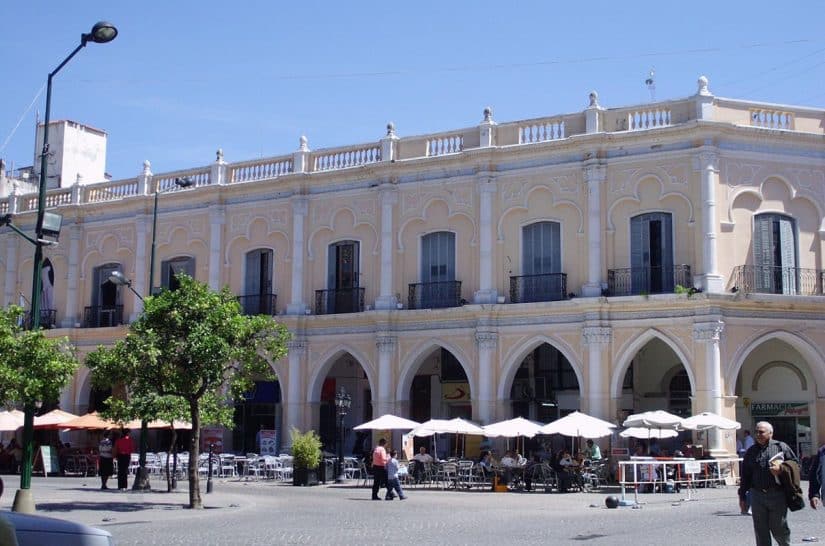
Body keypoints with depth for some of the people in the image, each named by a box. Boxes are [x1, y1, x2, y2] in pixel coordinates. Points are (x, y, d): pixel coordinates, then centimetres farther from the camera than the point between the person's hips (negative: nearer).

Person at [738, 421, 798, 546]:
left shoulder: (781, 447, 5)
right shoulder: (751, 451, 12)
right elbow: (745, 476, 14)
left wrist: (781, 469, -12)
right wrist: (742, 497, 13)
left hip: (777, 495, -2)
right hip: (757, 496, 3)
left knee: (779, 529, 3)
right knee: (761, 532, 4)